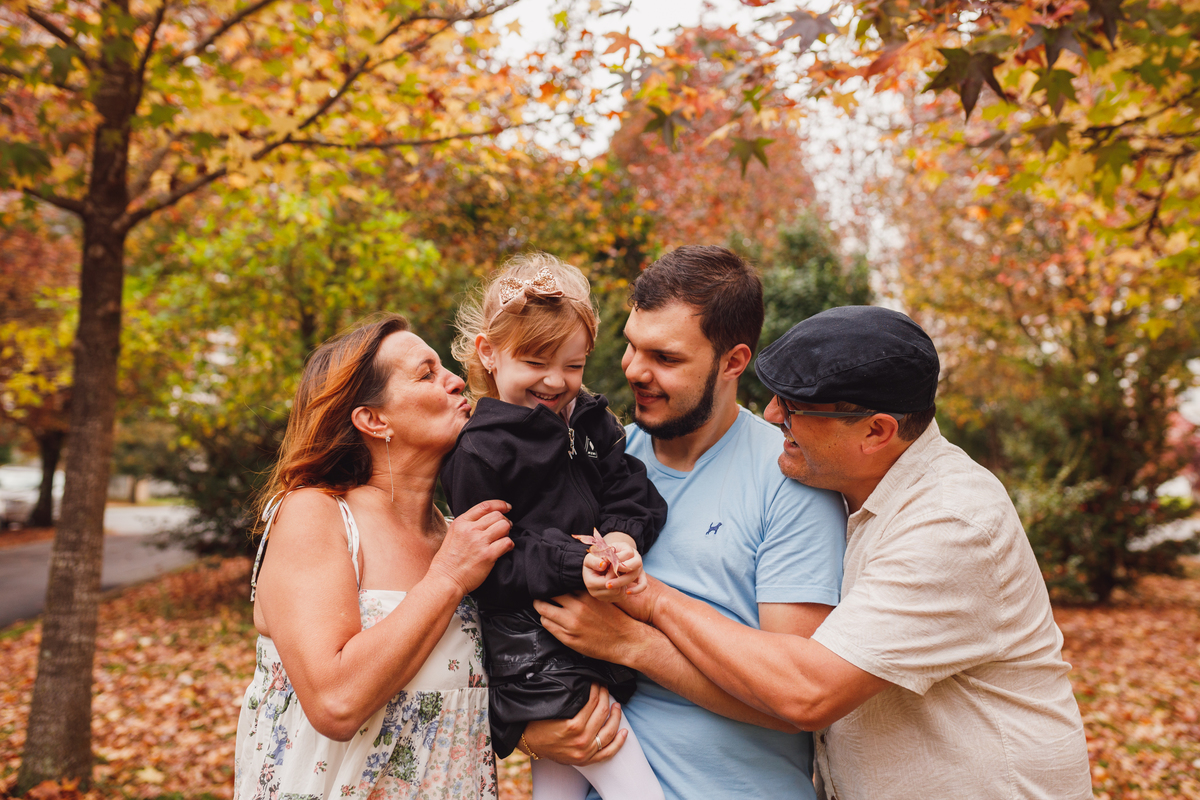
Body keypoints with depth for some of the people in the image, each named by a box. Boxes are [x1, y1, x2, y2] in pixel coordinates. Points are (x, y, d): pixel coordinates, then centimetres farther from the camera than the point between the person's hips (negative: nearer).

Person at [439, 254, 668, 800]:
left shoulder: (591, 421, 8)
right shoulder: (479, 454, -12)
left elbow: (630, 493, 7)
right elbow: (488, 565, -15)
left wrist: (622, 539, -15)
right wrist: (575, 567, -28)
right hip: (535, 655, -7)